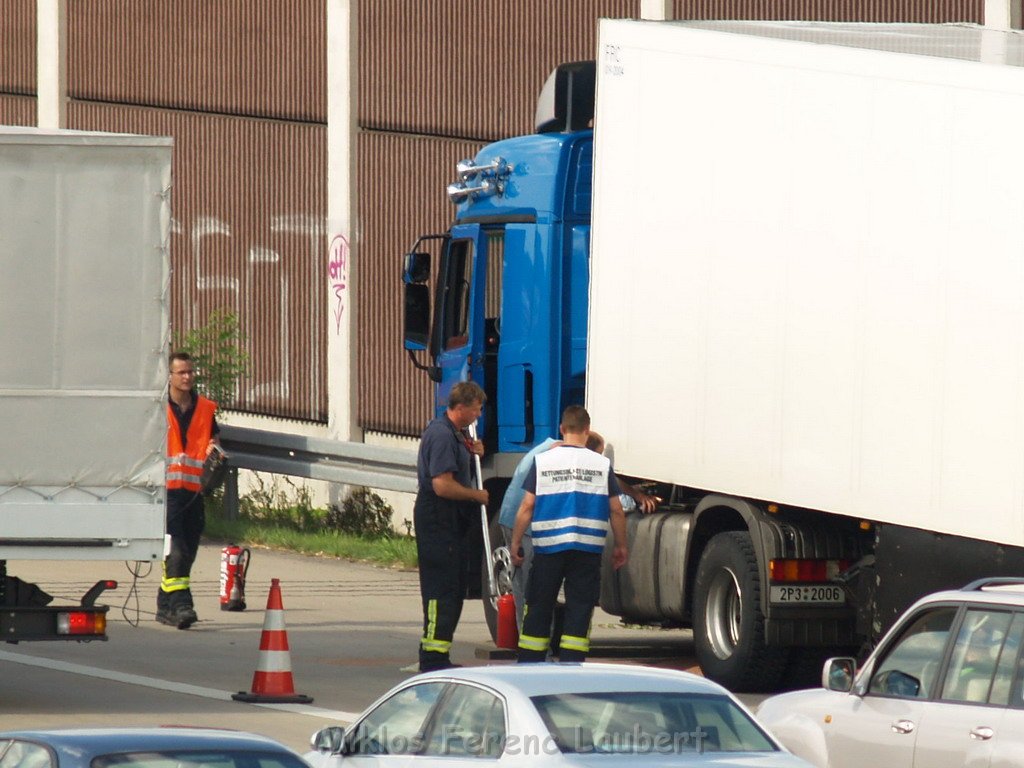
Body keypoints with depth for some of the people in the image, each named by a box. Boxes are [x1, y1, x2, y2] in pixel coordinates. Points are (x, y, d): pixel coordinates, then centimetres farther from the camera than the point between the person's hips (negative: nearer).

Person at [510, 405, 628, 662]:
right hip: (588, 550, 0)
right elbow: (616, 510, 4)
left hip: (548, 546, 0)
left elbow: (527, 507, -1)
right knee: (579, 610, 2)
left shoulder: (542, 461, 1)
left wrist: (515, 543, 8)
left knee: (539, 609, 8)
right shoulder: (602, 464, 2)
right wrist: (621, 546, 16)